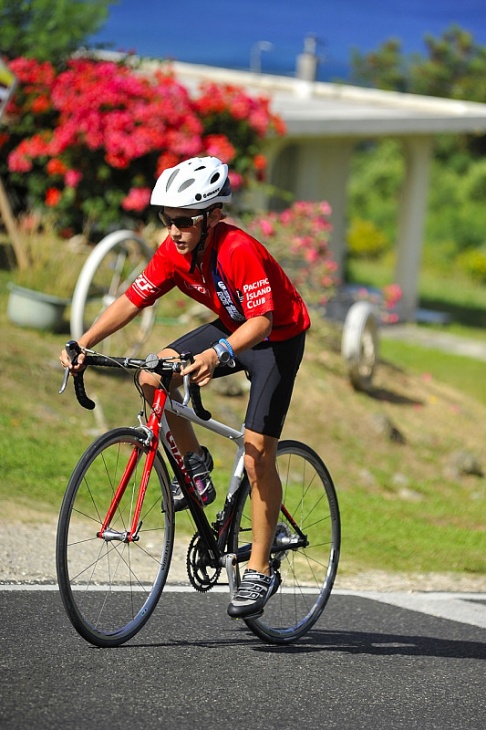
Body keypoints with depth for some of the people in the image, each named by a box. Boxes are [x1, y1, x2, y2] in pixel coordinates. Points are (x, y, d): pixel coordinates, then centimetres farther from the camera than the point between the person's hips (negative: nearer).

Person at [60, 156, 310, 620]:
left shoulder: (239, 251, -31)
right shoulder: (174, 252, -11)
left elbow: (261, 320, -37)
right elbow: (131, 301, -9)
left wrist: (218, 353, -54)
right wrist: (83, 343, -21)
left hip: (278, 340, -7)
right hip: (230, 329, 7)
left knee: (257, 455, -15)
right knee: (152, 377, -14)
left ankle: (259, 572, -8)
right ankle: (195, 466, 8)